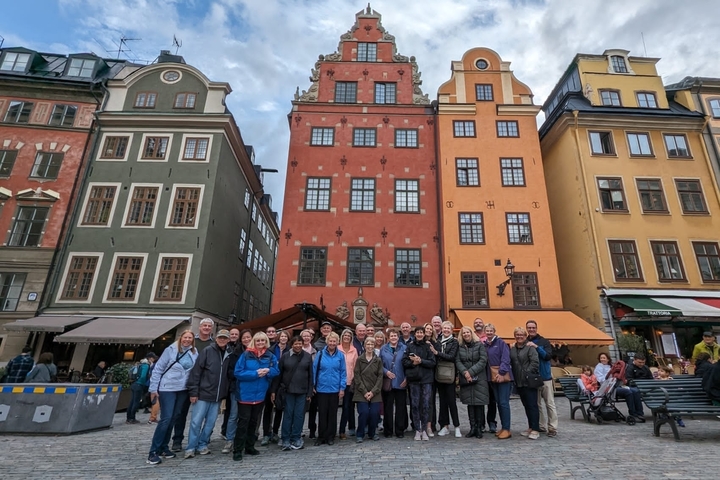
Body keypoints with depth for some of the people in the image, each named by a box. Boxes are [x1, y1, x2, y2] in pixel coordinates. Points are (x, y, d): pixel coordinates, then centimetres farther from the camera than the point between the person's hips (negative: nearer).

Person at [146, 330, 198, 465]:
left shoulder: (194, 353, 1)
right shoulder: (170, 350, -9)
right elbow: (157, 369, -6)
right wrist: (153, 388, -7)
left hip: (183, 390, 4)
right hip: (167, 389, -4)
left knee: (173, 419, 10)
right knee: (166, 419, -9)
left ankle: (163, 447, 23)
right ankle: (153, 451, 2)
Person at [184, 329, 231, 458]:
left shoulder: (229, 355, 5)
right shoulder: (207, 351, -7)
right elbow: (195, 372, -9)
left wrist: (224, 393, 7)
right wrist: (193, 392, -12)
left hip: (217, 396, 4)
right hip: (203, 394, -4)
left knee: (210, 422, 11)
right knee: (196, 422, 2)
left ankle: (202, 445, 26)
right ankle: (191, 447, 15)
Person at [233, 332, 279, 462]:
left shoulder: (270, 356, -1)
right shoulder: (246, 354, -11)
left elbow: (276, 371, 3)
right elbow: (238, 372, -13)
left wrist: (268, 371, -18)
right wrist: (255, 373, -21)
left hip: (260, 394, 4)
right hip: (245, 394, -4)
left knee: (253, 421, 16)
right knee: (243, 422, -2)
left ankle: (249, 447, 30)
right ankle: (237, 450, 9)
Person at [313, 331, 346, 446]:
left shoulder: (340, 355, -2)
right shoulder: (320, 354, -3)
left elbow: (343, 372, 1)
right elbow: (314, 370, 1)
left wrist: (342, 388, -2)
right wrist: (313, 386, -1)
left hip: (335, 389, 1)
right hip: (322, 389, 0)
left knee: (332, 414, 10)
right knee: (322, 413, 7)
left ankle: (330, 437, 23)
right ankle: (321, 437, 20)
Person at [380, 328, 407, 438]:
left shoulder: (404, 348, 2)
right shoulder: (383, 349, 5)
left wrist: (406, 378, -8)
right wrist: (386, 372, -11)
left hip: (401, 382, 0)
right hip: (387, 382, 1)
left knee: (401, 407, 5)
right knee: (388, 407, 7)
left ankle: (400, 430, 18)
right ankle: (388, 430, 19)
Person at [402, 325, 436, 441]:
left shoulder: (428, 346, 4)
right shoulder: (410, 346, 5)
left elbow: (432, 362, -3)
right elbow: (404, 362, 2)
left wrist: (420, 361, -15)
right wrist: (413, 363, -14)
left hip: (426, 379, 0)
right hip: (414, 379, 1)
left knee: (426, 404, 1)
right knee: (415, 404, 4)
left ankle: (424, 430, 13)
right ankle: (417, 430, 15)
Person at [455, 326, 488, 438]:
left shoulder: (479, 345, -1)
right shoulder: (460, 346, 7)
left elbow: (483, 361, -8)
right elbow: (457, 361, 2)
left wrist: (471, 372, -13)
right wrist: (464, 372, -14)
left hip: (479, 378, -2)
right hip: (465, 379, 2)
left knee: (479, 403, -2)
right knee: (470, 403, 6)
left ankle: (479, 428, 10)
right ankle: (472, 427, 14)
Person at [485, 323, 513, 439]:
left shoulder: (501, 343, -5)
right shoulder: (484, 345, 10)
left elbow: (505, 359, -13)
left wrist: (501, 372, -21)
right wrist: (488, 375, 0)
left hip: (503, 376, -6)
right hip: (492, 377, 6)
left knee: (504, 402, -4)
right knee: (498, 402, 12)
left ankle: (506, 429, 4)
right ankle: (503, 428, 22)